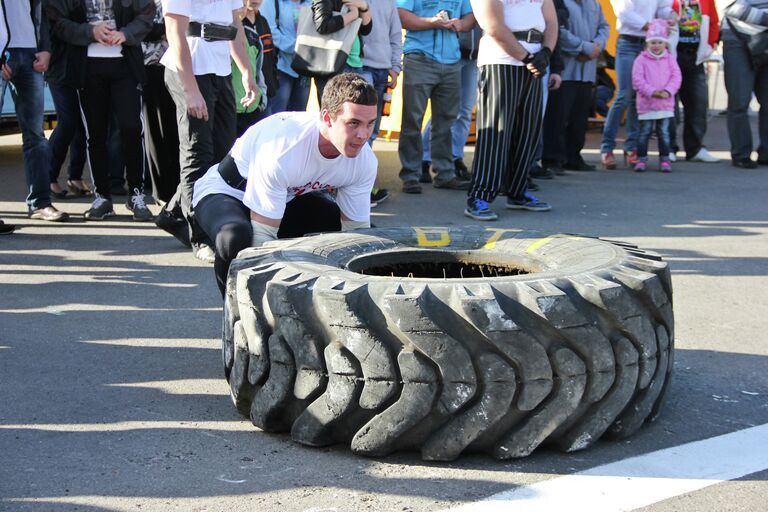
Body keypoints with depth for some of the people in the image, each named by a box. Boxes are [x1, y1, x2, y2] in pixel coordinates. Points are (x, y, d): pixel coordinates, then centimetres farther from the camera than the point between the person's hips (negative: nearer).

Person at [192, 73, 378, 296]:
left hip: (291, 197, 7)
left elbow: (358, 231, -10)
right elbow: (262, 238, -35)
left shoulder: (365, 160, -20)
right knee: (236, 239, -42)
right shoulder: (282, 151, -39)